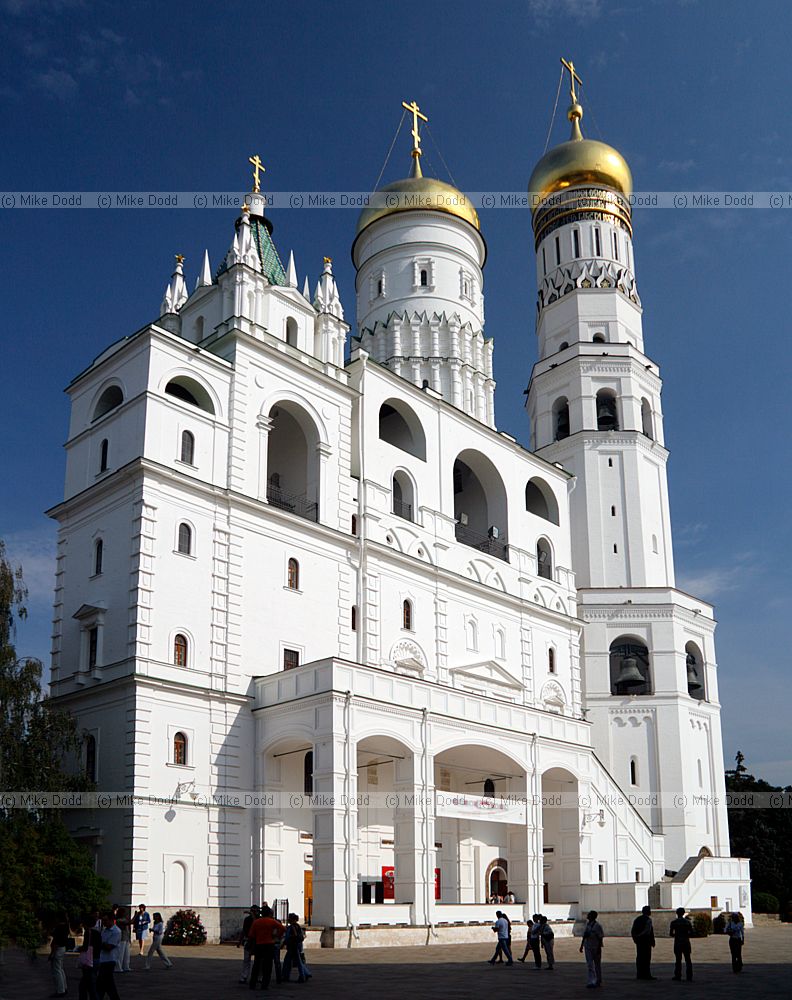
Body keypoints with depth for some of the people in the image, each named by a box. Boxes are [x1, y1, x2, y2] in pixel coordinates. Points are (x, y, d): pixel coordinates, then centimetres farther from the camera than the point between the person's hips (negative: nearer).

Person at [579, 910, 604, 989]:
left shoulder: (597, 925, -15)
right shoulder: (587, 924, 6)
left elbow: (600, 938, -14)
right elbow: (584, 936, 14)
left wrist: (599, 948, -17)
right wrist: (582, 945, 15)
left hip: (595, 947, -6)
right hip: (587, 947, 6)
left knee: (597, 964, 10)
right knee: (589, 965, -1)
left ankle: (598, 981, 24)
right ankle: (592, 982, -3)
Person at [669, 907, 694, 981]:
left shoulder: (673, 922, -3)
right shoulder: (687, 922, 3)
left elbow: (671, 933, -3)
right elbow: (691, 933, 2)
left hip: (677, 942, -2)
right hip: (686, 942, 2)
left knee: (678, 960, 2)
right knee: (688, 960, 6)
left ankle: (678, 976, 1)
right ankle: (689, 976, 4)